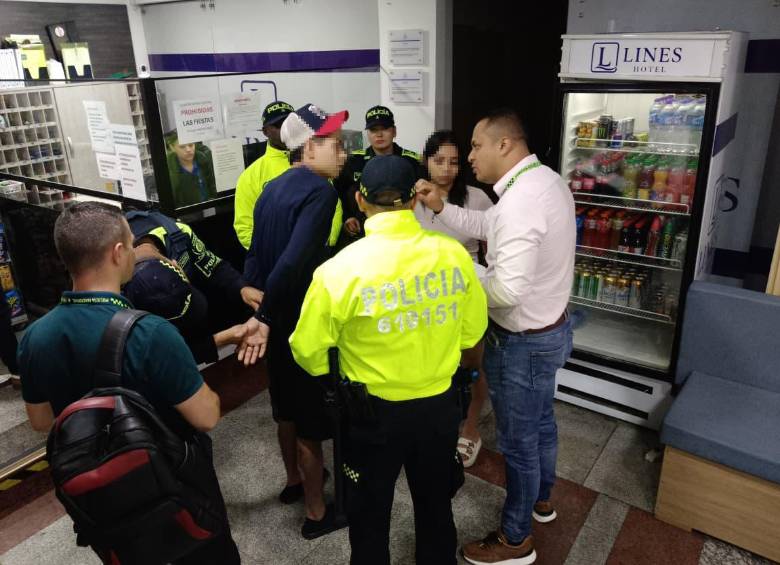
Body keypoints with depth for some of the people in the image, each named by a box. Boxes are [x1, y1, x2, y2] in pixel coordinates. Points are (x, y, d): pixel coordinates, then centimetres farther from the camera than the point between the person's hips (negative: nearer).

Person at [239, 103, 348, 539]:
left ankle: (294, 481, 46)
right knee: (311, 420, 7)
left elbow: (256, 257, 8)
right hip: (305, 323, -9)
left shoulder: (274, 188, 8)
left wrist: (256, 305, 10)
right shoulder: (320, 191, -20)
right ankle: (317, 513, 25)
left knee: (288, 407, 25)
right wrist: (264, 317, -23)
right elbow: (293, 263, -31)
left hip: (279, 319, 9)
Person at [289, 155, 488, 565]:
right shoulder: (453, 253, -13)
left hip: (375, 411, -3)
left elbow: (308, 350, -10)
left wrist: (333, 375, 11)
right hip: (440, 404, 3)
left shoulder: (340, 269, -22)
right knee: (435, 505, 27)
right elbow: (472, 331, 1)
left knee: (370, 514, 22)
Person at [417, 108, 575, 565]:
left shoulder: (520, 200, -31)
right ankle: (541, 498, 52)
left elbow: (508, 290, -33)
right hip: (551, 327, 10)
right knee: (541, 420, 28)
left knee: (518, 439, 9)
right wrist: (441, 208, 2)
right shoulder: (547, 179, 3)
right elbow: (489, 227, 12)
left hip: (523, 341, -10)